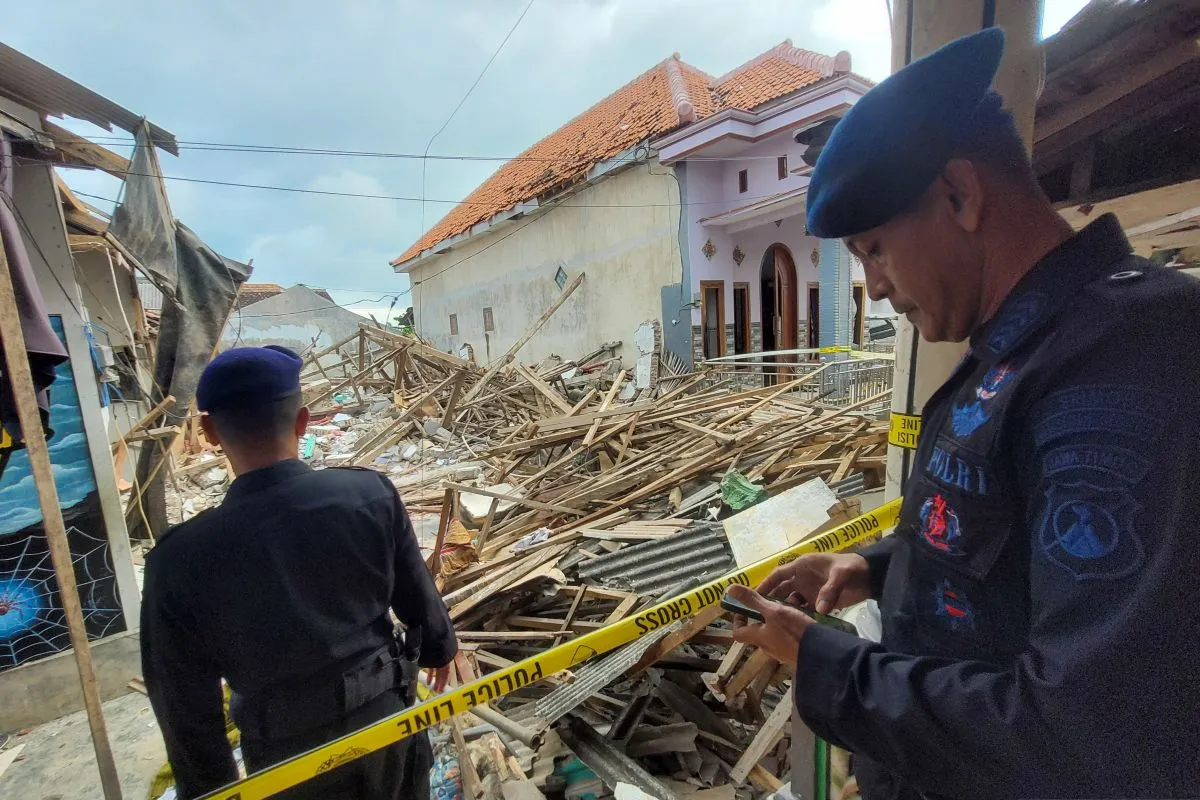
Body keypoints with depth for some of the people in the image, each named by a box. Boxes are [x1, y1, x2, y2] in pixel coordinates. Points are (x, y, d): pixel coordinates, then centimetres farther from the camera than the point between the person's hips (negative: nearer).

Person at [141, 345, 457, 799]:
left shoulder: (181, 560, -23)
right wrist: (440, 649, 13)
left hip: (289, 753, -1)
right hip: (386, 716, 1)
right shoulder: (370, 493, -21)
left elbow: (186, 703, -12)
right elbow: (418, 595, -7)